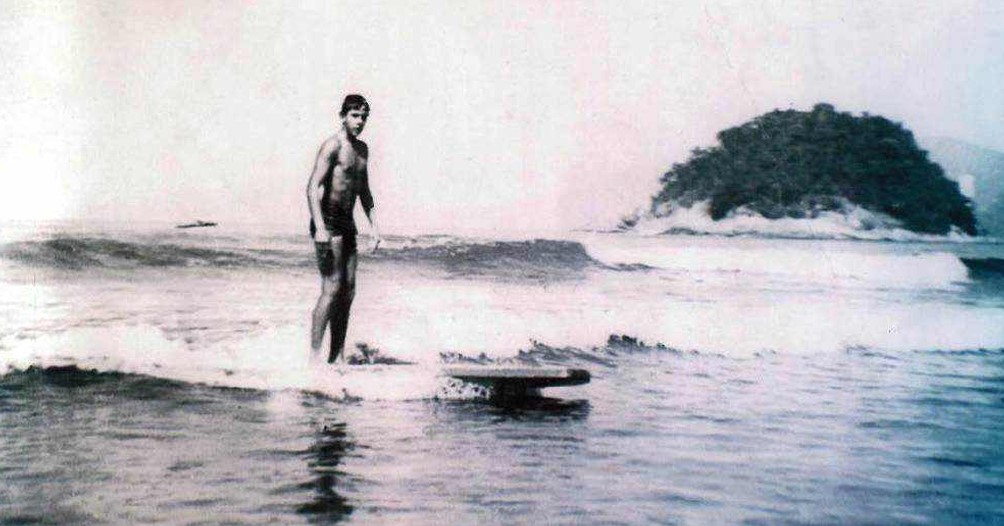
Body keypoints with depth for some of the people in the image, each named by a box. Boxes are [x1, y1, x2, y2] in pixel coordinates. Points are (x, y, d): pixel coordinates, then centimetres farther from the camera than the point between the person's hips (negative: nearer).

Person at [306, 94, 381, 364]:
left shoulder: (362, 149, 15)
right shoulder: (332, 145, -11)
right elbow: (313, 187, -20)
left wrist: (374, 225, 19)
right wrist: (320, 228, -28)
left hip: (347, 223, 9)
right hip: (327, 222, -9)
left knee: (348, 291, 7)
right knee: (332, 289, -13)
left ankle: (336, 357, 14)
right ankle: (314, 355, -8)